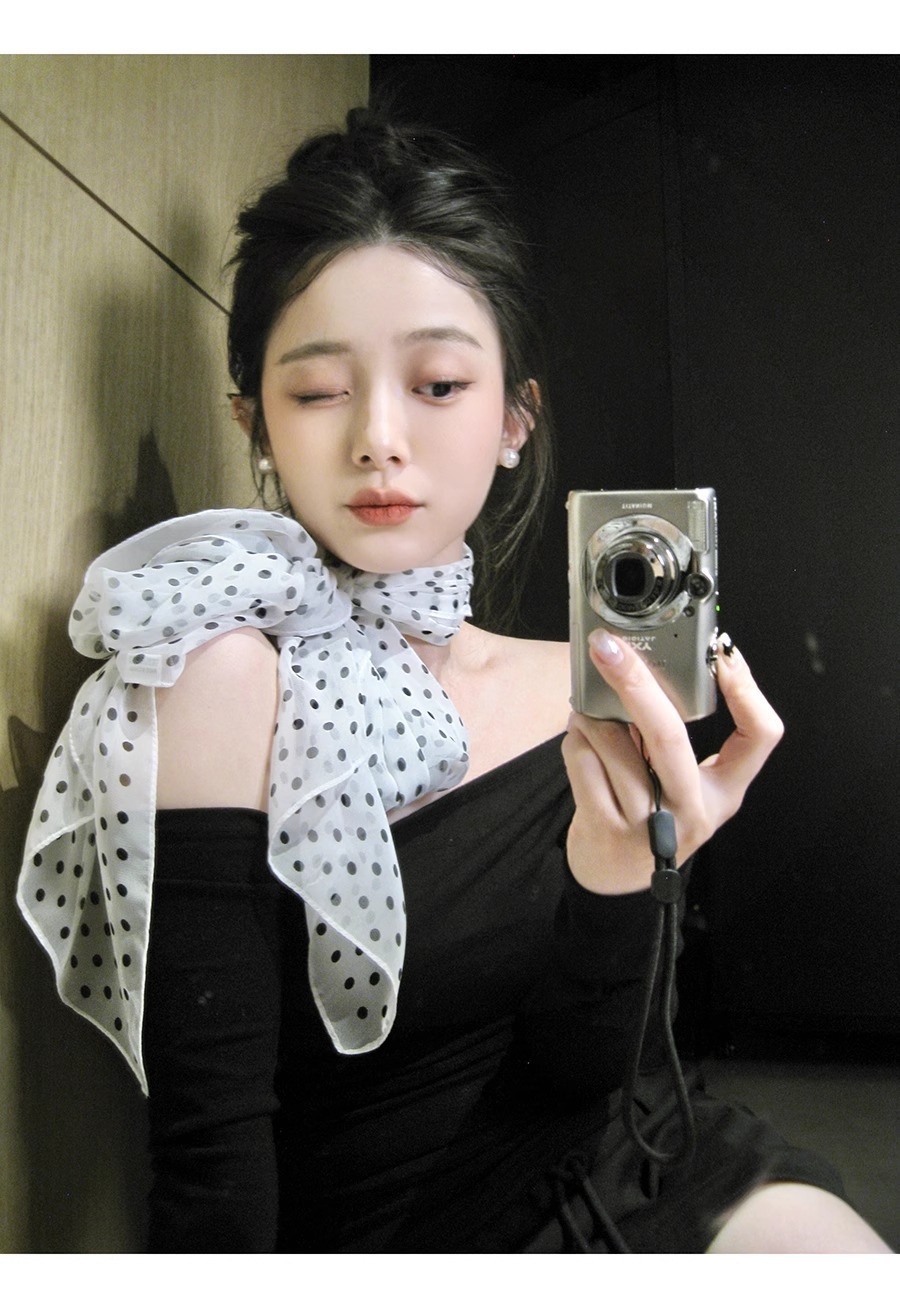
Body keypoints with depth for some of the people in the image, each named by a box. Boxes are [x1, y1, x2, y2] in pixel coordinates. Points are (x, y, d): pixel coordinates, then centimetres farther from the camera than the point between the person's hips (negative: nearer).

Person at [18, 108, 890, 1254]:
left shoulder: (571, 691, -4)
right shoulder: (224, 668, -18)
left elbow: (566, 1084, -8)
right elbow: (208, 1139, -16)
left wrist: (614, 862, -23)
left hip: (629, 1168, 3)